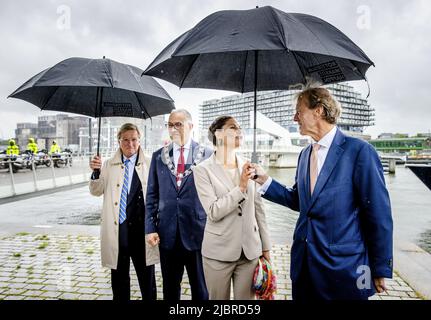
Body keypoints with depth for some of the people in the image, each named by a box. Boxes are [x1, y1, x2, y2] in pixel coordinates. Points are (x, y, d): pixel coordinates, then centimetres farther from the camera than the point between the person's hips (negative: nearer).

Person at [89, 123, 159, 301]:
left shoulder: (148, 164, -1)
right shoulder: (109, 165, 7)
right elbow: (96, 192, 3)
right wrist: (96, 173, -15)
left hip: (141, 228, -2)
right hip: (117, 229, 2)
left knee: (147, 277, 11)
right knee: (119, 277, 18)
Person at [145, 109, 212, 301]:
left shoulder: (207, 155, -5)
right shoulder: (158, 156, 5)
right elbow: (151, 195, 7)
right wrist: (150, 227, 1)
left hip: (197, 232, -2)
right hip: (167, 233, 3)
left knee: (201, 289, 14)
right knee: (170, 288, 19)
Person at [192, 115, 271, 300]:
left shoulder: (248, 167, 3)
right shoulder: (203, 170, -7)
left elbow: (258, 209, 7)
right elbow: (213, 212, -15)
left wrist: (265, 246, 9)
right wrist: (241, 187, -20)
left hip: (250, 250, 3)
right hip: (219, 252, -3)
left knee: (246, 297, 14)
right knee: (218, 298, 14)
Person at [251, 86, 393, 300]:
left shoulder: (359, 151, -13)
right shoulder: (305, 155, 8)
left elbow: (379, 215, -11)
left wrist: (380, 269, -7)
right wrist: (265, 180, 2)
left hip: (343, 266, -6)